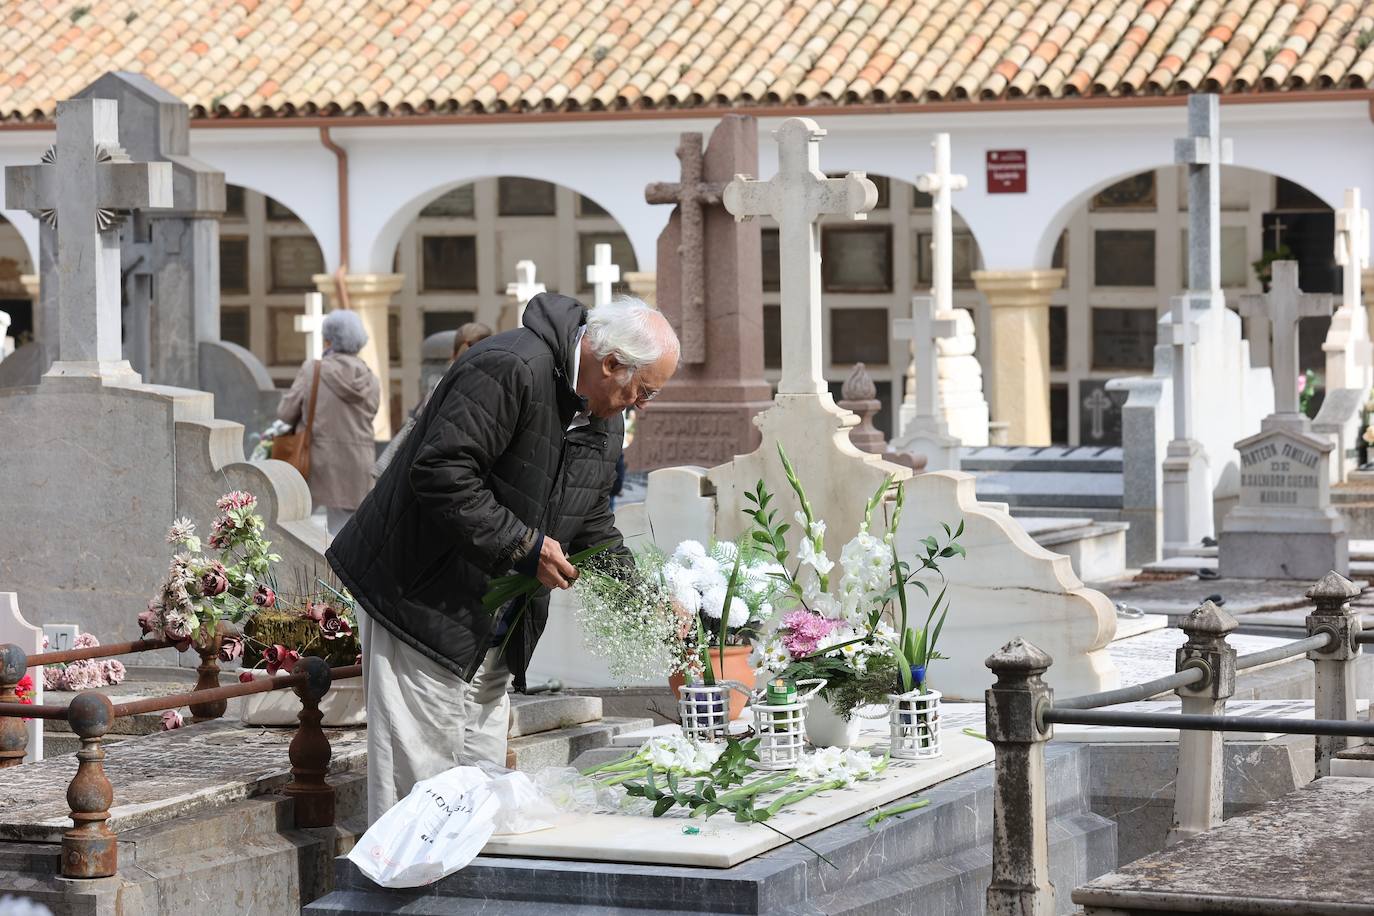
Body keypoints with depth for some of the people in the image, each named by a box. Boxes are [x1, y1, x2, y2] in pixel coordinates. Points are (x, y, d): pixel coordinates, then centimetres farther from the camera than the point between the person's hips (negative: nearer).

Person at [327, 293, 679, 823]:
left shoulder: (604, 423, 10)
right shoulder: (509, 370, -21)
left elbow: (592, 528, 17)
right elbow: (441, 475, -27)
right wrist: (524, 545, -24)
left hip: (492, 634, 9)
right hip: (423, 607, -9)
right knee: (420, 782, -9)